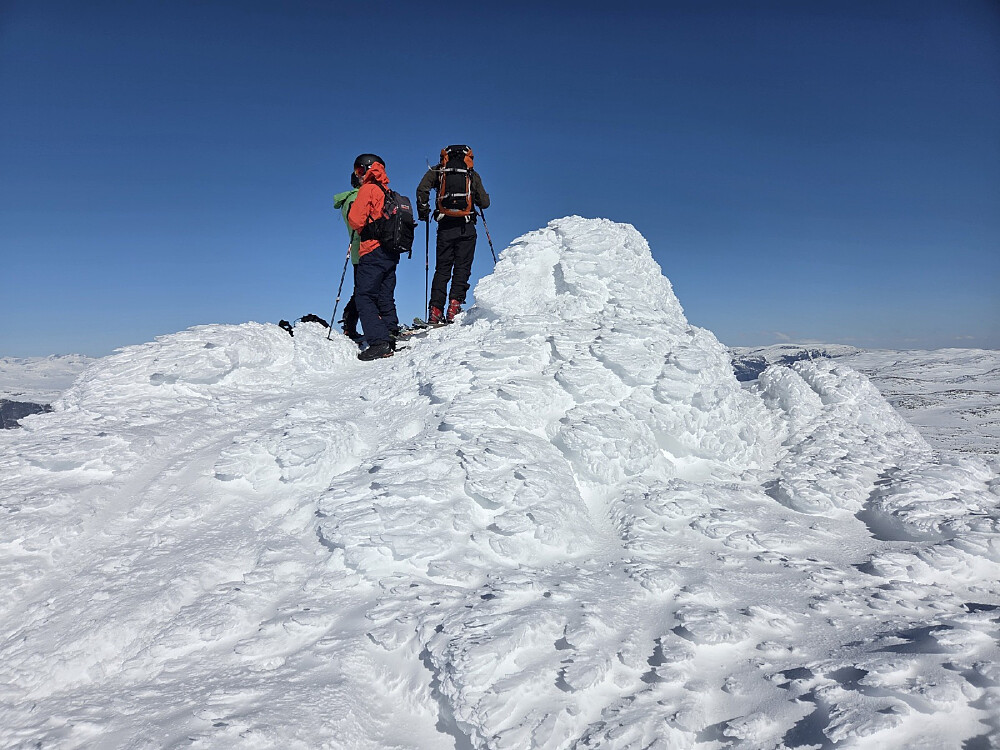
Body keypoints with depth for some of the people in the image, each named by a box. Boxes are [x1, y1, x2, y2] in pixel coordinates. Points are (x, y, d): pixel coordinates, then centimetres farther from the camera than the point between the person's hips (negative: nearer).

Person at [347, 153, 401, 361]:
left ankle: (379, 342, -17)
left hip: (373, 252, -8)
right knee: (385, 298, 12)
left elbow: (356, 220, -13)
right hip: (392, 253, 8)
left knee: (364, 297, -7)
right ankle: (391, 336, 9)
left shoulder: (368, 189, -5)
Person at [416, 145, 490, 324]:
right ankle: (454, 305, -12)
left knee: (442, 269, 6)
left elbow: (422, 189, -3)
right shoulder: (473, 174, 11)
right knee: (462, 268, 3)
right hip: (466, 227, -1)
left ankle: (435, 311, -3)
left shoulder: (437, 170, 12)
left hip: (445, 226, 1)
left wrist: (423, 212, 9)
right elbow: (485, 202, 10)